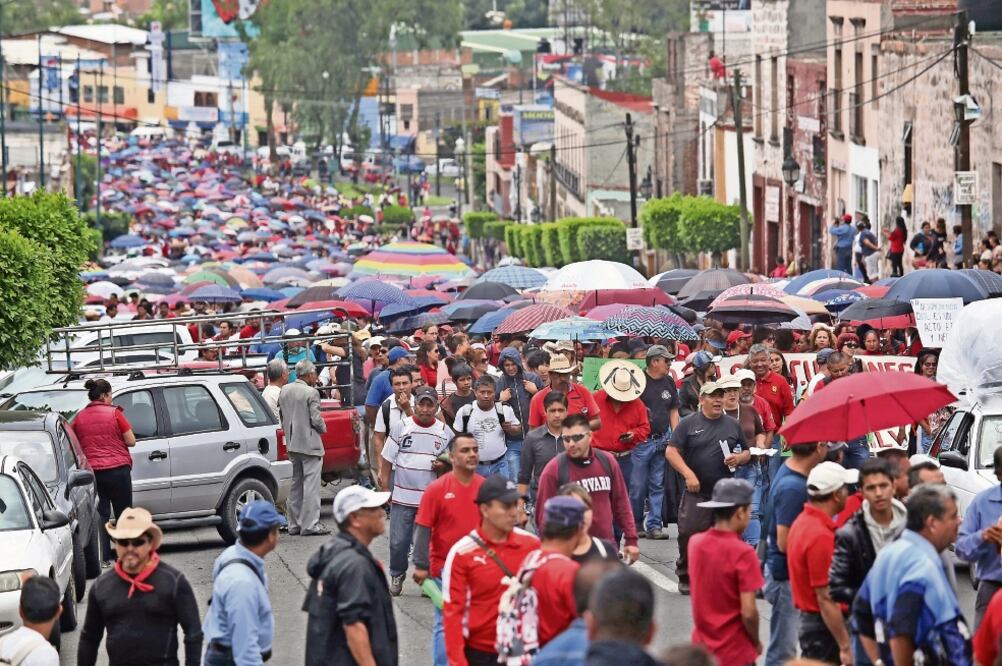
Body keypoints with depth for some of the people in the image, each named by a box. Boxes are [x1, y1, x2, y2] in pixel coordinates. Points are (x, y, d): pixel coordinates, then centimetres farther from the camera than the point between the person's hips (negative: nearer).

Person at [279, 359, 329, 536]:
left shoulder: (285, 390, 6)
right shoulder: (311, 393, -15)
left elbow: (281, 415, 10)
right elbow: (316, 419, -15)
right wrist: (323, 429, 4)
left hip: (291, 444, 7)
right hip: (310, 444, -7)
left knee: (295, 485, 14)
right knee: (311, 485, -5)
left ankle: (294, 523, 17)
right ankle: (310, 524, -7)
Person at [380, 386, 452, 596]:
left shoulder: (445, 432, 4)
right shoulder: (401, 427, 0)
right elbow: (387, 459, 4)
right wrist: (384, 489, 1)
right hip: (402, 497, 0)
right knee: (398, 542, 2)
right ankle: (397, 575, 22)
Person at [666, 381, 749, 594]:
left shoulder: (732, 425, 13)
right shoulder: (688, 423, 2)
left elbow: (746, 453, 21)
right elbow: (671, 452, -2)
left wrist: (739, 458, -3)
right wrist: (688, 474, -14)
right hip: (696, 492, -3)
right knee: (689, 533, -10)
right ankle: (686, 577, 4)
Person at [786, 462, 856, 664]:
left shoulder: (803, 521, 7)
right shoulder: (821, 536, -23)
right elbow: (825, 599, -24)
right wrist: (845, 646, -21)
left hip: (808, 618, 10)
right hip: (824, 625, -10)